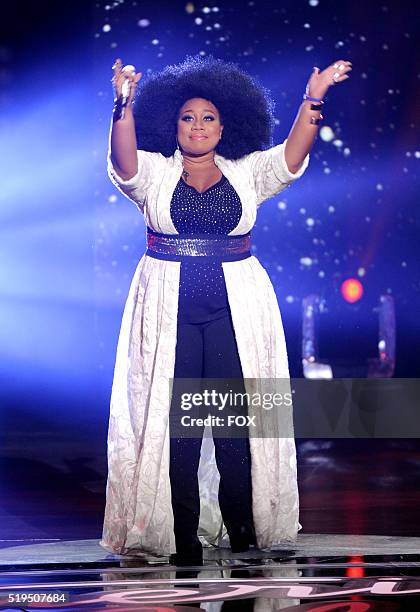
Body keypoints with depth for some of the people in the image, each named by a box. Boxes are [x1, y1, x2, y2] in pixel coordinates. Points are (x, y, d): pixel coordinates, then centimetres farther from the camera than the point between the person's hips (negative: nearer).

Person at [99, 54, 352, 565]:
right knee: (176, 416, -3)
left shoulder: (246, 172, 12)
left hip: (237, 307, 1)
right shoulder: (153, 172, 7)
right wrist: (124, 105, -29)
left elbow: (291, 158, -4)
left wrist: (312, 102, -17)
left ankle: (242, 527, 7)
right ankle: (183, 533, 2)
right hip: (169, 306, -1)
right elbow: (123, 161, -13)